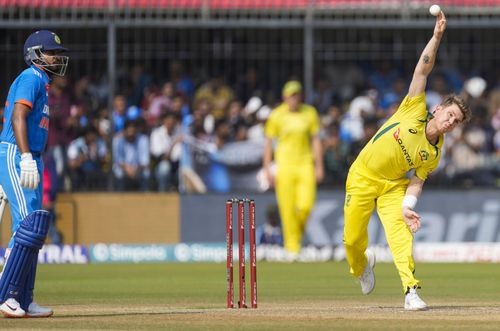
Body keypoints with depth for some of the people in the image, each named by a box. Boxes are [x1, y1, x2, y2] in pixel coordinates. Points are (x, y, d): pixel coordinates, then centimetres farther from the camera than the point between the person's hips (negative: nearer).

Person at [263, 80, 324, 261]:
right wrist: (267, 168, -2)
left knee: (306, 204, -11)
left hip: (305, 163, 1)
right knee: (288, 208, -5)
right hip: (285, 164, -1)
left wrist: (319, 166, 4)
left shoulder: (310, 113, 6)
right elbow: (268, 142, 4)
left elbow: (315, 140, 9)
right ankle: (292, 246, 5)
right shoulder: (277, 115, 0)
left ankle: (298, 232, 18)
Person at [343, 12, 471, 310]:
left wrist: (408, 205, -24)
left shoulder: (434, 154, -8)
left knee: (400, 231, -22)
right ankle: (362, 267, 38)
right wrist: (437, 37, -26)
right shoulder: (415, 111, -13)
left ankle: (411, 291, -28)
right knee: (353, 238, 2)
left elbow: (417, 181, -4)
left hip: (393, 185, 1)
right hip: (362, 178, 0)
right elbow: (423, 69, -16)